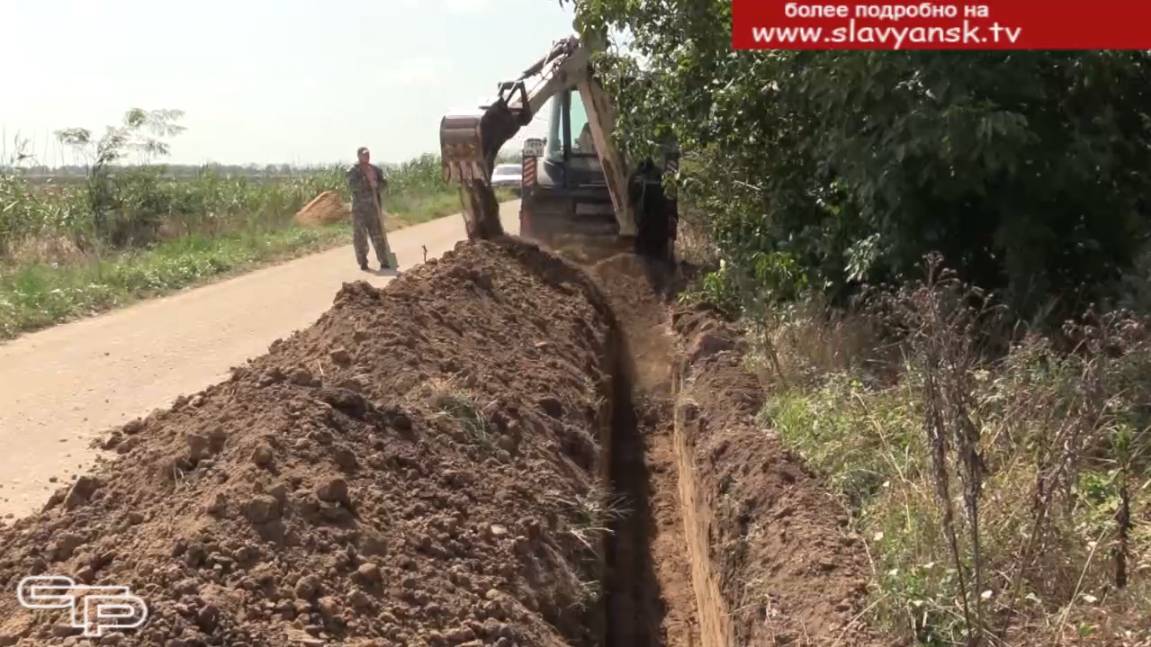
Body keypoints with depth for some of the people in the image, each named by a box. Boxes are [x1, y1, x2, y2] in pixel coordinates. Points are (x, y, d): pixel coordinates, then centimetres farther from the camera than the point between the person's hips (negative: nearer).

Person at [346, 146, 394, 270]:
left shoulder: (376, 169, 12)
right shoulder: (353, 171, -1)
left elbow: (384, 183, 4)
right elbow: (352, 185, -16)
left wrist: (376, 184, -16)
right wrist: (366, 181, -23)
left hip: (374, 206, 3)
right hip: (359, 207, -3)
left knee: (378, 234, 3)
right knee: (360, 236, -2)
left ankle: (384, 262, 5)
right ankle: (363, 263, 5)